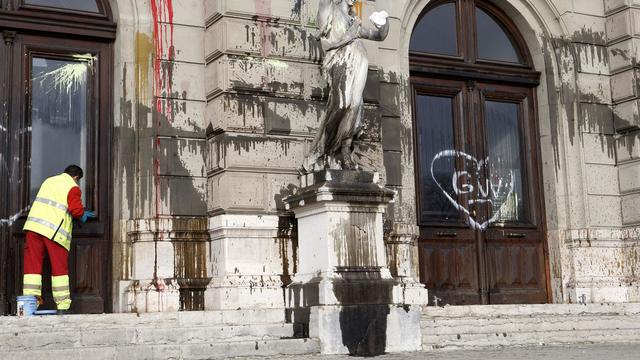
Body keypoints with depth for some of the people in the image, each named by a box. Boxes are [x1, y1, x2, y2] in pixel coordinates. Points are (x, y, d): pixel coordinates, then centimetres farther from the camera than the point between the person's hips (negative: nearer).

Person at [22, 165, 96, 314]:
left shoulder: (49, 181, 23)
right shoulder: (73, 188, 3)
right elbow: (76, 209, -12)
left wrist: (82, 213, 38)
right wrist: (82, 216, 12)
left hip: (33, 226, 5)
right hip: (54, 231, -5)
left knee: (32, 266, 3)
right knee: (59, 268, 4)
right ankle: (63, 307, 5)